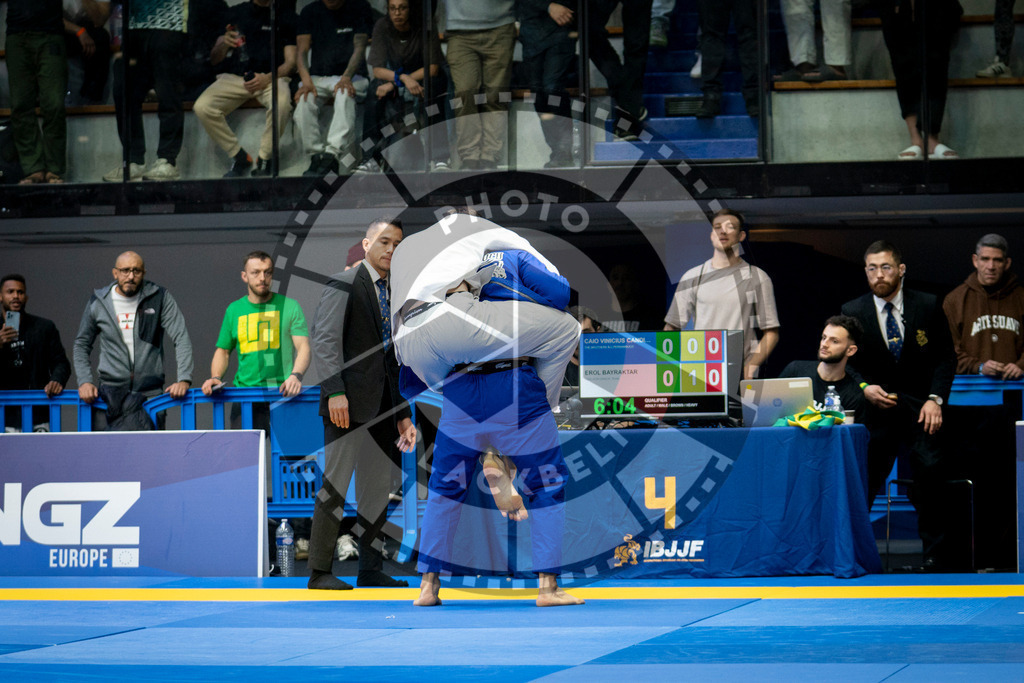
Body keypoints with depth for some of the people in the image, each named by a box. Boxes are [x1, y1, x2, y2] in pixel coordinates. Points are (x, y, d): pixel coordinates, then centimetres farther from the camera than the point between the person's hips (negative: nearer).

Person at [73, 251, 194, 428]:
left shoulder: (160, 298, 1)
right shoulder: (98, 302, 6)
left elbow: (182, 339, -2)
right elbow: (81, 345, 16)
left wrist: (184, 379, -14)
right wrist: (84, 381, 1)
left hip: (150, 393, -1)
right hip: (111, 393, 1)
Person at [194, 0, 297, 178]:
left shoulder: (286, 17, 11)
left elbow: (290, 62, 4)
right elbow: (213, 60, 15)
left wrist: (267, 78, -15)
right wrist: (224, 45, -8)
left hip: (271, 77, -2)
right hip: (233, 77, 2)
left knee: (281, 102, -38)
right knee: (202, 107, -26)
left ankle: (265, 160, -18)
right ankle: (239, 158, -10)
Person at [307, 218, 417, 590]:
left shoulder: (391, 295, 20)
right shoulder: (343, 284, -2)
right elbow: (324, 339, -12)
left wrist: (403, 415, 17)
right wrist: (335, 391, -22)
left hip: (381, 406, 8)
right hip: (348, 404, -8)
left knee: (378, 488, 8)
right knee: (336, 483, -7)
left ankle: (370, 569, 15)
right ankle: (319, 571, -4)